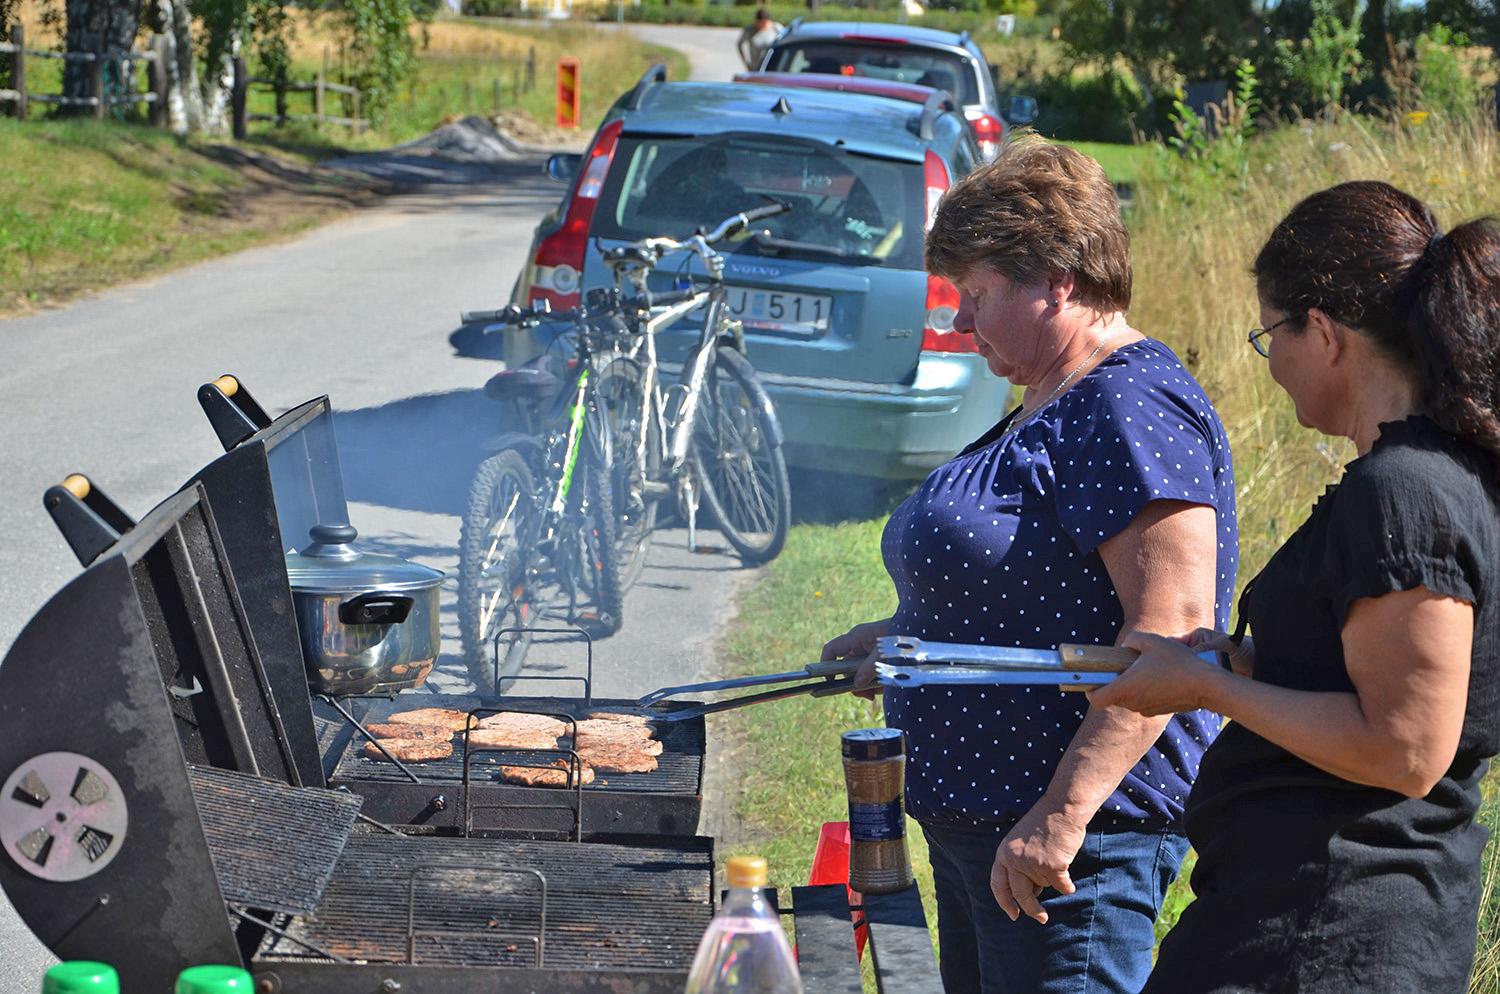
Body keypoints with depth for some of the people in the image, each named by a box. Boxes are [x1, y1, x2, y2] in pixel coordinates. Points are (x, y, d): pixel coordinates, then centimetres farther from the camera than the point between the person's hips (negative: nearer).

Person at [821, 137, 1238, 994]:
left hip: (1079, 832, -11)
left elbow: (1174, 625, -26)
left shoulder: (1132, 409, -17)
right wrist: (907, 636, 19)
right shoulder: (1050, 408, 17)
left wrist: (1064, 812, -29)